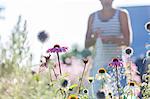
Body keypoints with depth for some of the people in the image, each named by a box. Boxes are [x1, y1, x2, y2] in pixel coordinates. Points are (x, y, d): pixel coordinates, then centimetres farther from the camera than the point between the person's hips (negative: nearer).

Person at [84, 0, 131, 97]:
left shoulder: (121, 14, 2)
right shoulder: (93, 17, 10)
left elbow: (127, 41, -6)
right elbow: (87, 44, 8)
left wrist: (111, 39, -24)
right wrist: (94, 37, -14)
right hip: (98, 63, 3)